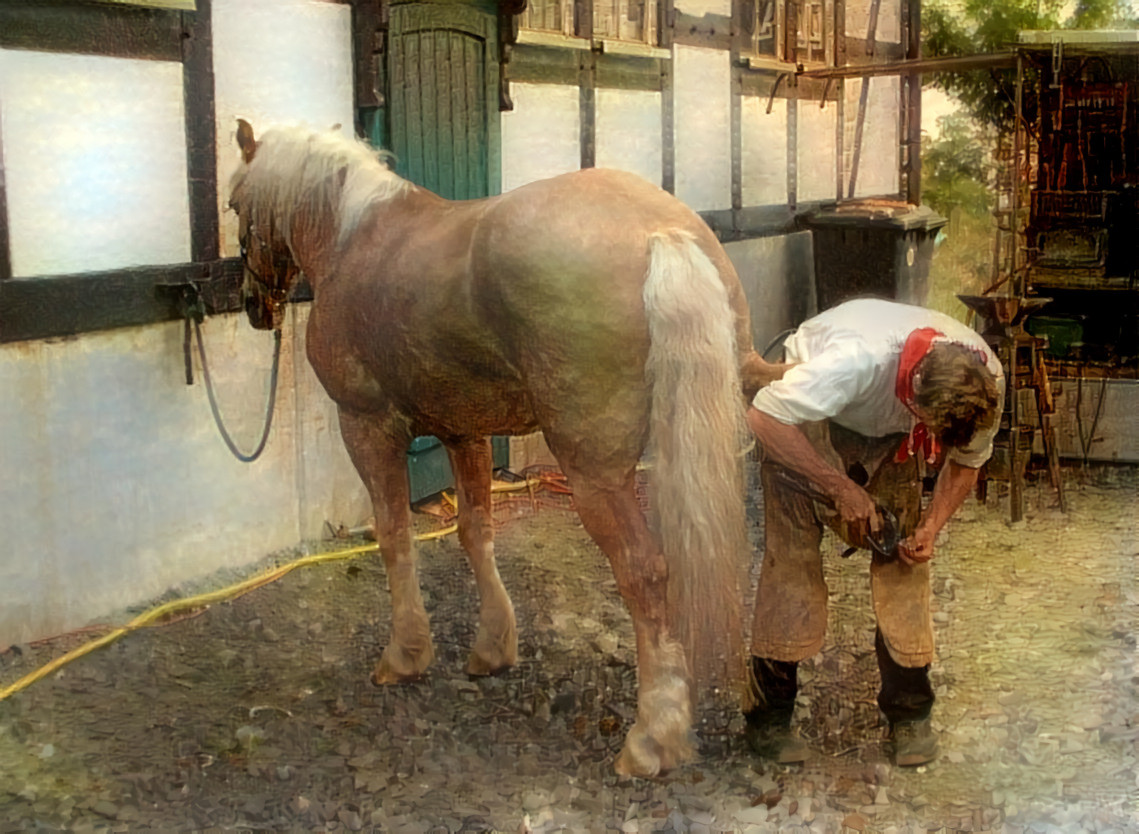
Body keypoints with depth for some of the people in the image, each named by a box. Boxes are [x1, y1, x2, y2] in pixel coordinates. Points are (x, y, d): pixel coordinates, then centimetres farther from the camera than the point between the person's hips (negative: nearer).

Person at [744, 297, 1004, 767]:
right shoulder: (858, 358, -43)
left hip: (885, 429, 4)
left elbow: (966, 461, -4)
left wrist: (930, 528, -20)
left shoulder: (986, 380, -25)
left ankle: (909, 712, 8)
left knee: (903, 560, -5)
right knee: (792, 553, -11)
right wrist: (842, 489, -32)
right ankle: (767, 716, 0)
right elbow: (763, 416, -35)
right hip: (805, 414, -4)